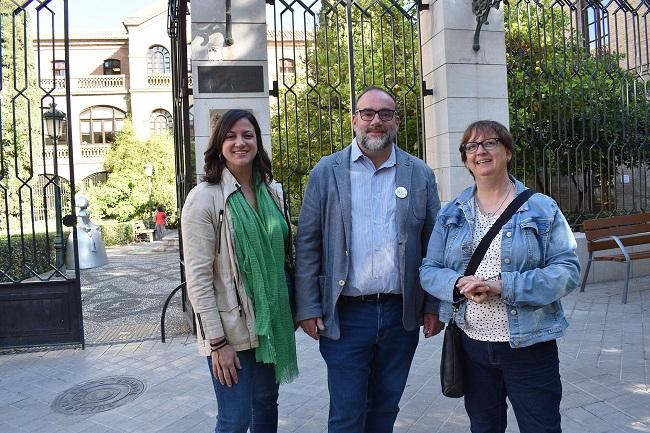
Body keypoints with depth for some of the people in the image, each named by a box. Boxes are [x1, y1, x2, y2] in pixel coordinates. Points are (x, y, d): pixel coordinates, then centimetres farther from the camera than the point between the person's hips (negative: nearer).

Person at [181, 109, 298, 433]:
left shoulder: (270, 191, 5)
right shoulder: (204, 198, -13)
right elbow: (198, 277, -14)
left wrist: (289, 312, 10)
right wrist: (218, 342, -15)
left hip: (271, 323, 6)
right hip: (230, 328, -5)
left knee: (267, 405, 18)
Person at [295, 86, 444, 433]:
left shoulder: (420, 175, 5)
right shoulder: (327, 172, 0)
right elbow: (307, 243, -1)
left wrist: (434, 306, 3)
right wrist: (307, 308, -5)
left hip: (402, 314, 2)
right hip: (344, 315, -2)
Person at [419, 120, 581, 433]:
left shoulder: (542, 208, -3)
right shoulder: (451, 213, 5)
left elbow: (567, 271, -10)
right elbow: (428, 271, 4)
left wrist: (504, 286, -23)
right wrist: (459, 284, -18)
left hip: (529, 345, -3)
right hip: (471, 344, 3)